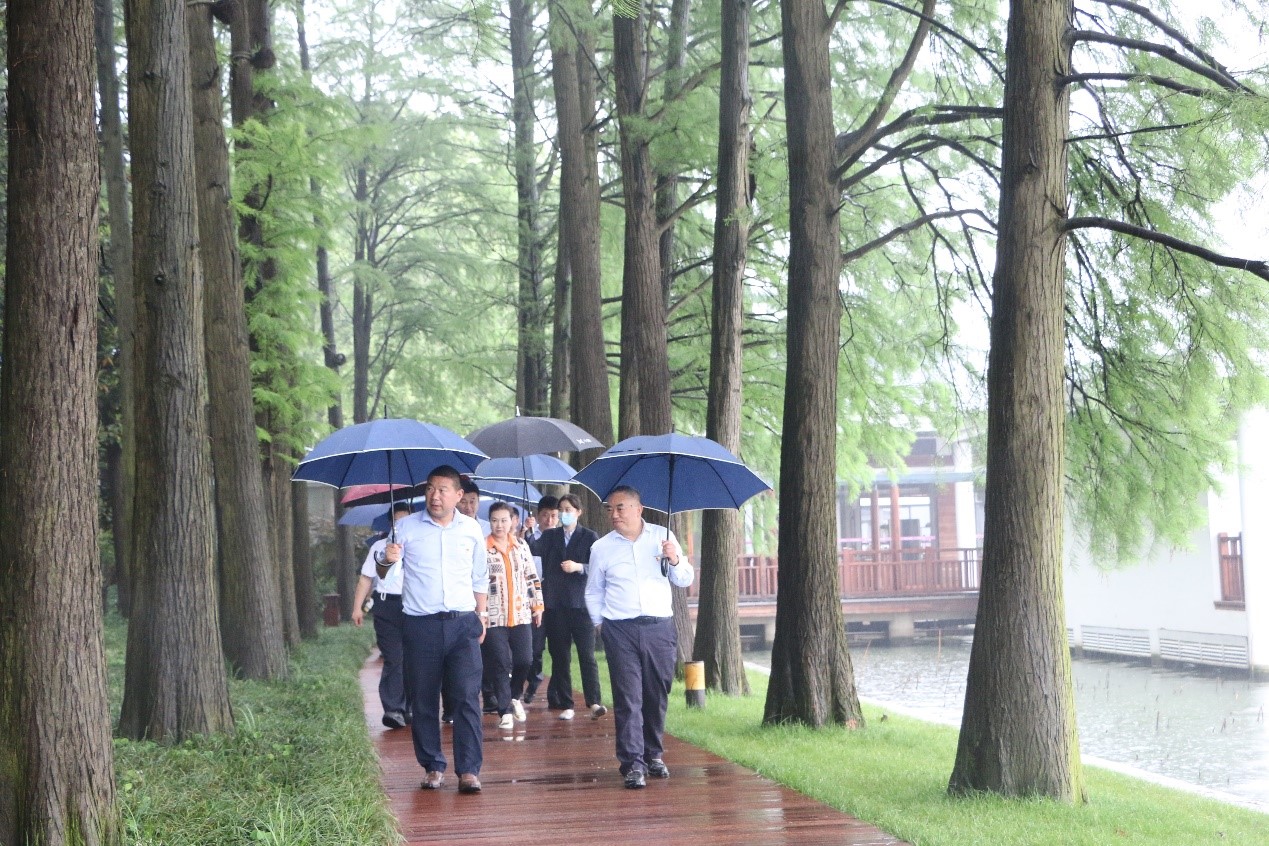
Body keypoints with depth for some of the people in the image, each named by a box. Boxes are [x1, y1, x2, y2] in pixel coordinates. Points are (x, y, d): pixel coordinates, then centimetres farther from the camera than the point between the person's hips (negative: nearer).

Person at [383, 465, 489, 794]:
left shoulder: (471, 530, 9)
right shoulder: (407, 527, 3)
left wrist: (481, 614, 16)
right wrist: (388, 560, -19)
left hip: (462, 623, 1)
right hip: (421, 626, 0)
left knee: (467, 698, -8)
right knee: (424, 700, 3)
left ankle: (469, 770, -6)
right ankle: (433, 767, 14)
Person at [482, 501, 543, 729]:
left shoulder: (521, 546, 10)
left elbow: (532, 577, 15)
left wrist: (537, 606, 12)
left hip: (521, 615, 3)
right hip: (493, 617, -3)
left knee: (524, 661, -1)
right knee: (500, 665, -2)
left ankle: (514, 696, 26)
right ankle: (505, 711, 8)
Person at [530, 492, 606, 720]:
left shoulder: (589, 537, 6)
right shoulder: (550, 536, 13)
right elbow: (534, 549, -4)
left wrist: (579, 567, -16)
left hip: (581, 603, -3)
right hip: (556, 605, 3)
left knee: (587, 655, -8)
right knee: (560, 657, 4)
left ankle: (594, 702, -11)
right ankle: (565, 705, 8)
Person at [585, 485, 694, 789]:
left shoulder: (662, 536, 6)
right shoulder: (601, 548, 7)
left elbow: (685, 580, 8)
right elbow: (593, 592, 18)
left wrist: (675, 560, -10)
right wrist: (601, 622, 9)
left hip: (660, 627, 1)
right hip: (620, 630, -1)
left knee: (658, 695, 6)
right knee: (628, 697, -7)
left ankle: (653, 754, 22)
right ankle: (633, 763, -7)